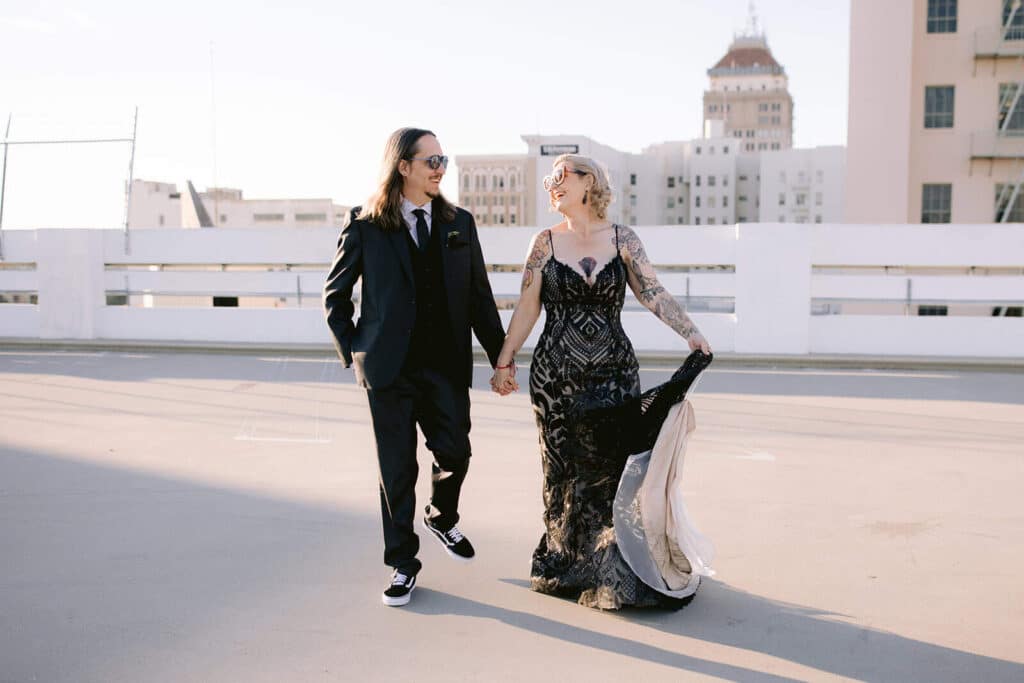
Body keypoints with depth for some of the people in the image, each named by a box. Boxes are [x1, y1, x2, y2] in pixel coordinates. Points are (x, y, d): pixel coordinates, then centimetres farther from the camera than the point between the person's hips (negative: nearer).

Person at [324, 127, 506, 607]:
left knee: (455, 454, 6)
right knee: (397, 469, 5)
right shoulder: (365, 225, -2)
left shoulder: (459, 223, 7)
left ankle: (442, 519, 39)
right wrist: (354, 353, 0)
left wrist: (501, 357, 5)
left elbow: (479, 296, 9)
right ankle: (402, 564, 20)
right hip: (390, 369, -2)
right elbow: (335, 295, 5)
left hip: (447, 365, 3)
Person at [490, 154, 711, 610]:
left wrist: (690, 332, -16)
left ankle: (612, 569, 11)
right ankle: (567, 566, 19)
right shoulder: (545, 243, 4)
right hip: (555, 374, 1)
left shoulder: (622, 239, 3)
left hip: (614, 372, 0)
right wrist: (504, 362, 1)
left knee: (613, 465, -1)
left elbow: (653, 293, -3)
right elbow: (527, 308, 4)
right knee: (563, 470, 5)